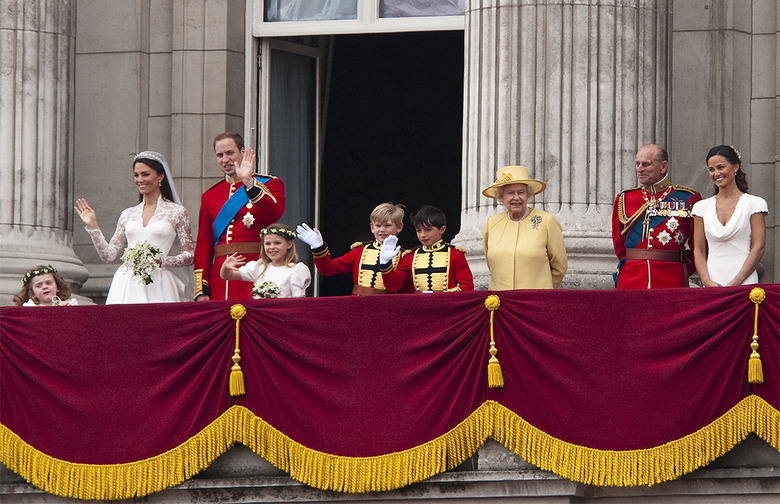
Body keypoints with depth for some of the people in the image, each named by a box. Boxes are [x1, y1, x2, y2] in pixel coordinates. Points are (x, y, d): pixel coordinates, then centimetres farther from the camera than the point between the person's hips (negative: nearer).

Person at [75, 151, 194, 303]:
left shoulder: (177, 212, 6)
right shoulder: (128, 214, 17)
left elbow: (190, 255, 5)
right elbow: (108, 255, 16)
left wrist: (162, 261, -10)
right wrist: (92, 226, 9)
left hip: (157, 286, -3)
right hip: (127, 285, 3)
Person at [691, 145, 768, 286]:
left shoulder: (754, 204, 4)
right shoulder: (702, 207, 13)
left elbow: (759, 247, -2)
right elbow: (698, 250, 10)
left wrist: (735, 283, -11)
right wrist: (708, 282, -6)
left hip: (744, 283, -3)